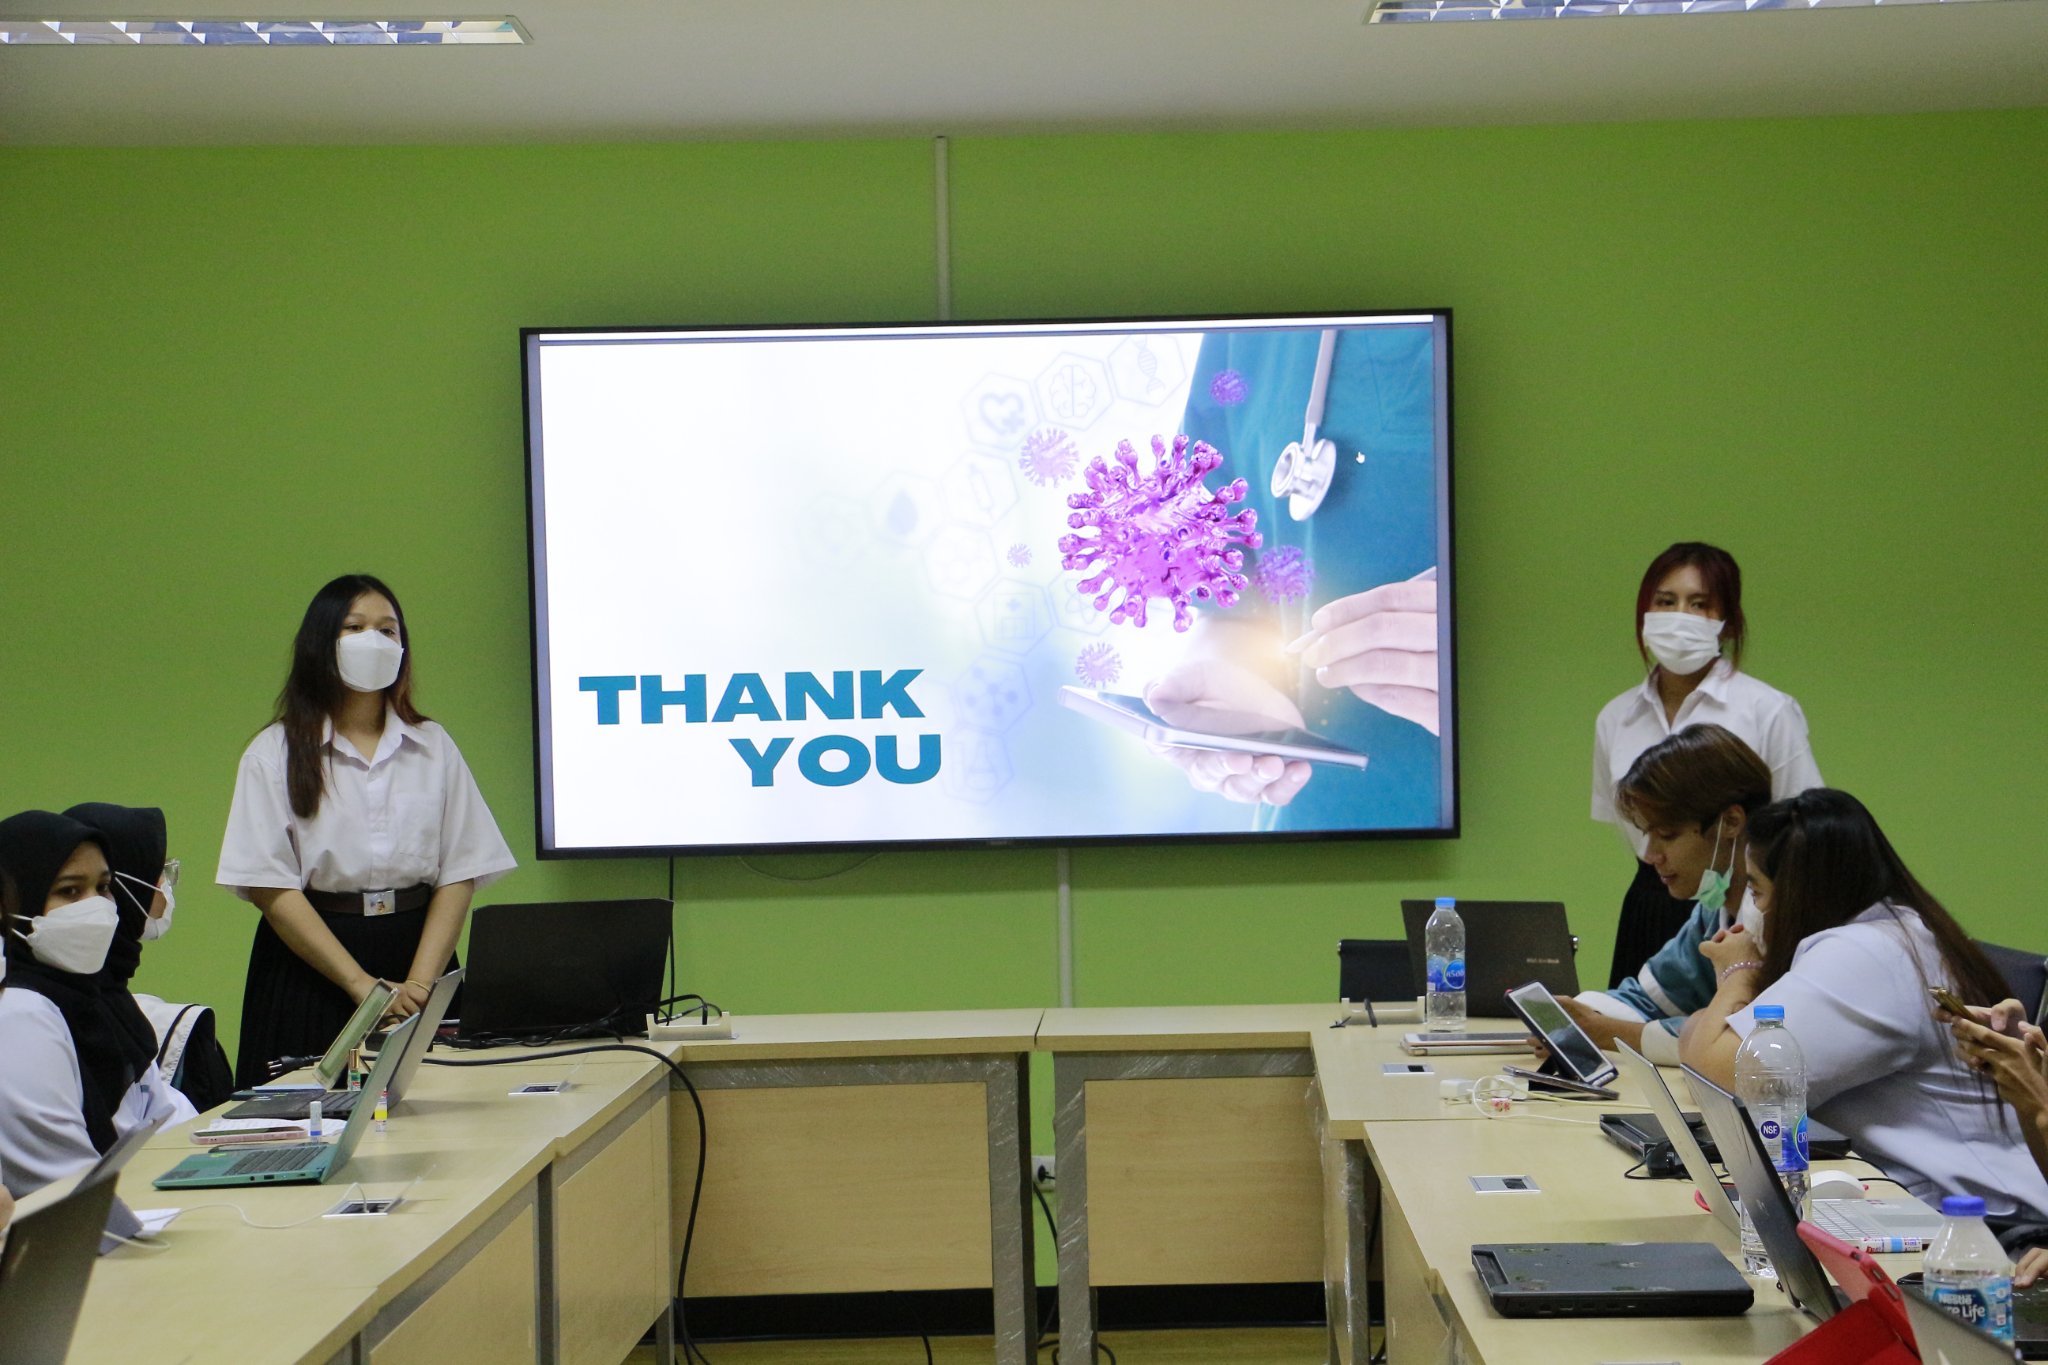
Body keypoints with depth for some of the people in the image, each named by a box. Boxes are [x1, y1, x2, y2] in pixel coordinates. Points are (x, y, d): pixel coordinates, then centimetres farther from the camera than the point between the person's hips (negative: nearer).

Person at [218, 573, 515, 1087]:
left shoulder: (433, 747, 10)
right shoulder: (276, 753, 1)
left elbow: (459, 875, 3)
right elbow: (271, 888, -6)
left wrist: (420, 982, -11)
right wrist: (363, 984, -13)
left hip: (417, 947, 2)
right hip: (310, 971, -2)